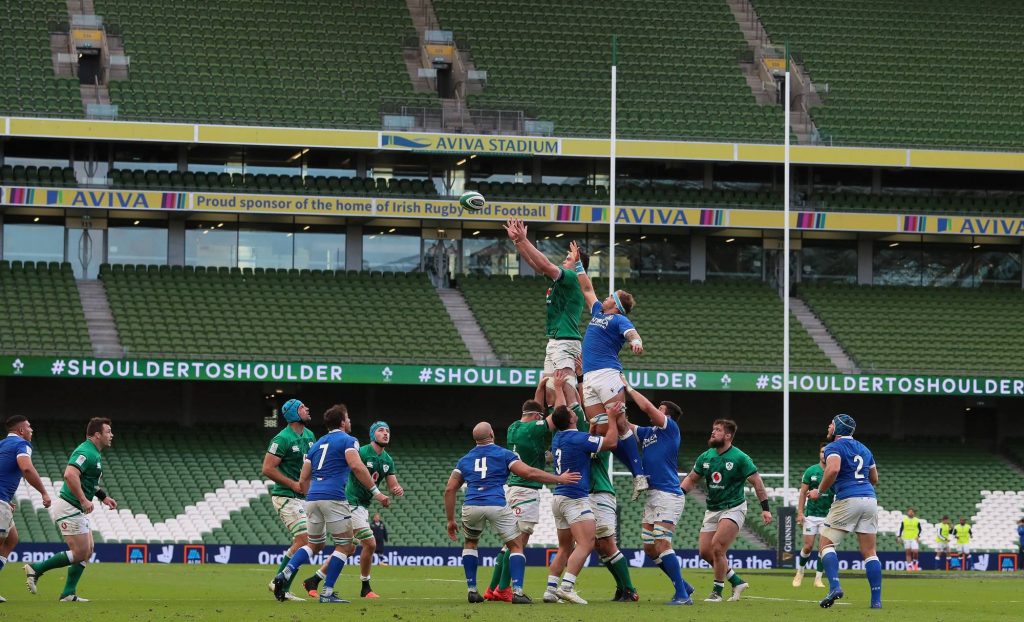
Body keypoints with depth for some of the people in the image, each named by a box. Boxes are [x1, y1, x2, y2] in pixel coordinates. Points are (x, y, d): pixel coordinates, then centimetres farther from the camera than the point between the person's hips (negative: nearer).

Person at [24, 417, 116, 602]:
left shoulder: (93, 453, 16)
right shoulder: (85, 453, -18)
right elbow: (70, 475, -32)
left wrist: (103, 496, 22)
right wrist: (84, 500, -33)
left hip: (78, 510, 11)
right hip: (69, 508, -11)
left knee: (87, 552, 8)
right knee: (80, 553, -11)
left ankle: (69, 594, 8)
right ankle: (36, 569, -4)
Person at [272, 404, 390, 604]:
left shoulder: (317, 444, 23)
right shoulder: (347, 440, 3)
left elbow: (303, 480, 19)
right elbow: (357, 467, -15)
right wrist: (376, 492, -13)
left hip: (312, 498, 7)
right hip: (334, 498, -7)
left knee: (315, 545, 21)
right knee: (345, 546, 4)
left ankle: (285, 574, -1)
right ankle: (327, 593, -3)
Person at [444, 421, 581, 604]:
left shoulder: (464, 460, 21)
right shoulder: (503, 454, 11)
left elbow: (449, 489, 16)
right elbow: (529, 473, 0)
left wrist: (450, 520, 21)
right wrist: (559, 479, 8)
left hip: (471, 506, 3)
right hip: (497, 505, -3)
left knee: (470, 543, 28)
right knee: (516, 547, 10)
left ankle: (472, 590, 20)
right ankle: (517, 591, -5)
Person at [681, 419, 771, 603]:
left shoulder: (740, 458, -11)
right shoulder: (705, 457, 5)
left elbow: (757, 482, -8)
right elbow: (691, 479, 15)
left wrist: (765, 508, -13)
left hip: (733, 508, -7)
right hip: (712, 510, 7)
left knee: (717, 547, -20)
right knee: (705, 551, 1)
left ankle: (717, 591, -5)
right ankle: (737, 582, 18)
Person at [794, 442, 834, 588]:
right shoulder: (811, 471, 0)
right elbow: (803, 492, 2)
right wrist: (800, 513, -5)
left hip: (828, 515, 0)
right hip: (811, 514, 0)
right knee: (808, 546, -1)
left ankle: (818, 578, 3)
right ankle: (800, 573, 22)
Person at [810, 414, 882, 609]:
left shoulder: (834, 447, -1)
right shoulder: (863, 448, 21)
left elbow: (833, 469, -21)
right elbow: (874, 479, 27)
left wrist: (819, 491, -9)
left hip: (848, 500, -6)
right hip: (870, 498, 6)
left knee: (826, 543, 3)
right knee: (869, 552, 7)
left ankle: (834, 586, -18)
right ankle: (876, 600, 1)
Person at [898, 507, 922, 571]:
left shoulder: (917, 521, 5)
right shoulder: (904, 520, 6)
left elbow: (920, 529, 9)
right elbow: (901, 529, 10)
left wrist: (918, 536, -4)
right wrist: (899, 536, 1)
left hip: (914, 539, -1)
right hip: (906, 539, 1)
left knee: (915, 551, -13)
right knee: (908, 553, 0)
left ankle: (915, 562, 15)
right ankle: (909, 566, 5)